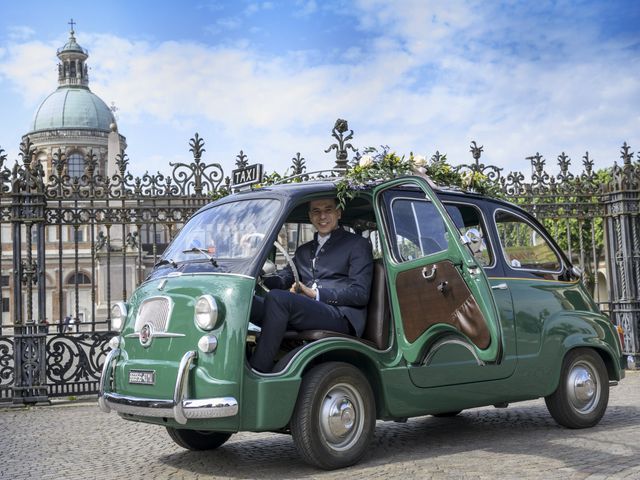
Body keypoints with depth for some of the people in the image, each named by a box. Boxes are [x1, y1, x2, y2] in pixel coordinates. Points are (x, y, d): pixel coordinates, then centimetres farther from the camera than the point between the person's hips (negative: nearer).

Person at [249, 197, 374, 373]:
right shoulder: (303, 250, 32)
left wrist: (316, 294, -8)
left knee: (276, 297, -31)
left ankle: (257, 373, -33)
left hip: (341, 317, -6)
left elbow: (360, 293, -1)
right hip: (304, 313, 6)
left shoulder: (358, 245, 12)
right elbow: (284, 277, 16)